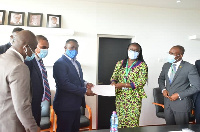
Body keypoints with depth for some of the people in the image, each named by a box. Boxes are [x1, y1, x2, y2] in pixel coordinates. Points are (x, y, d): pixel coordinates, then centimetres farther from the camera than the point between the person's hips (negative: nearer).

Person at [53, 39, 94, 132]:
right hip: (65, 106, -9)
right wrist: (84, 90, -21)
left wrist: (85, 83, -1)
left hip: (76, 105, 9)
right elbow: (64, 84, -23)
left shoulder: (77, 63, 15)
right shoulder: (60, 63, -14)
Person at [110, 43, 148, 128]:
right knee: (120, 121, 8)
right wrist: (113, 82, -12)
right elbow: (114, 76, 13)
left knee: (133, 122, -2)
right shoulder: (120, 63, 9)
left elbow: (141, 82, -13)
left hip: (134, 98, -3)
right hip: (120, 97, 4)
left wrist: (123, 85, -19)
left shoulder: (142, 65, -4)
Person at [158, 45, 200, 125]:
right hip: (167, 103, 5)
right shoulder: (166, 66, 4)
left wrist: (179, 95, -17)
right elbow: (161, 79, 19)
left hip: (182, 105, -5)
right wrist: (163, 89, -1)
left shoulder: (189, 68, -13)